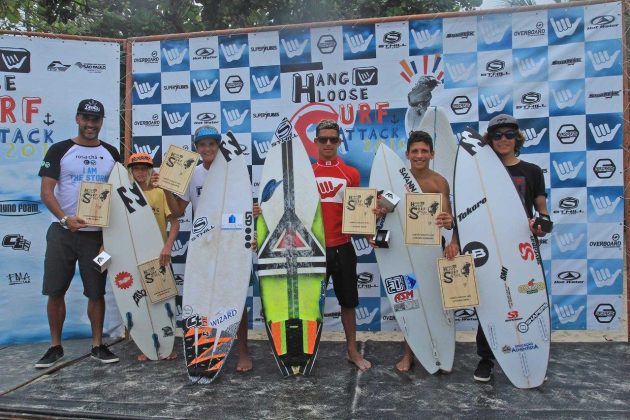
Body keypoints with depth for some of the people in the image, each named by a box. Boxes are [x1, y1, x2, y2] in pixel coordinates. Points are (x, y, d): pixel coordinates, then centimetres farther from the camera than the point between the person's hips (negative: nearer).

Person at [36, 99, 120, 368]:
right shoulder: (59, 150, 1)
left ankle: (97, 345, 18)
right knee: (55, 290, 4)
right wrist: (65, 218, -20)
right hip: (62, 232, -1)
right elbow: (46, 191, -4)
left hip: (97, 234, 1)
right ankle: (55, 347, 20)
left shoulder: (111, 154, 8)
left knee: (96, 291, 6)